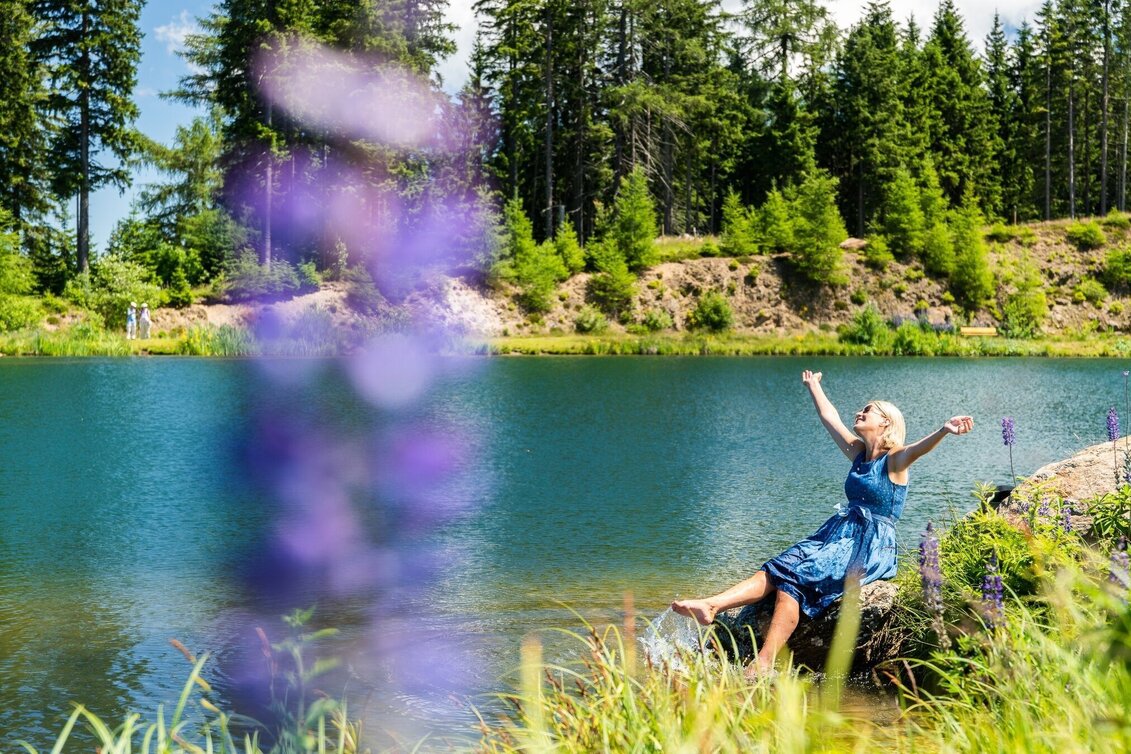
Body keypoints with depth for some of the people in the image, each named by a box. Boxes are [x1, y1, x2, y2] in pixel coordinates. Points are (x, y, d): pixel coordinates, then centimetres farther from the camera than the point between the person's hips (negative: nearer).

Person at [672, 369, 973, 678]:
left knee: (794, 578, -28)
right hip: (838, 533, 8)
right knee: (777, 568, -16)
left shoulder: (894, 460, -4)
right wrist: (813, 385, 44)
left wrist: (943, 430, -47)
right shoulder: (858, 453, 17)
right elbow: (829, 417, 32)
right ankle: (711, 606, -32)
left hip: (870, 547, -7)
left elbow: (919, 448, -27)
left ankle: (763, 665, -38)